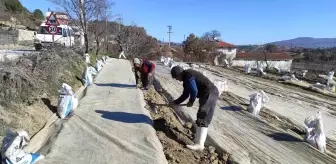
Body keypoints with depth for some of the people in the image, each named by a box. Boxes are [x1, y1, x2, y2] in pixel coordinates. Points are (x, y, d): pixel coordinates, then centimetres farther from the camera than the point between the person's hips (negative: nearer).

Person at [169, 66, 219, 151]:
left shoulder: (188, 75, -13)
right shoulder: (186, 79, 19)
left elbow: (194, 91, -19)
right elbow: (185, 95, 25)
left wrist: (191, 102, -2)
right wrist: (175, 102, 23)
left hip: (210, 94, -11)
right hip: (208, 94, 11)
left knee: (202, 119, -13)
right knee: (201, 117, 19)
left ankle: (199, 144, -13)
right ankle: (199, 138, 32)